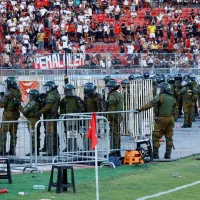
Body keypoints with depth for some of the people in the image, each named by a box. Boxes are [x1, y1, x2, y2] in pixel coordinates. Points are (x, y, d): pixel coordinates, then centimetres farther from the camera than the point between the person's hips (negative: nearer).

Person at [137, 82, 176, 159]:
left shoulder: (160, 97, -10)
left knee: (156, 136, 0)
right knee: (169, 136, 12)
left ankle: (155, 154, -2)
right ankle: (168, 154, 12)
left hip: (162, 119, -7)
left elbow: (150, 104, -19)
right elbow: (173, 110, 16)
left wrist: (140, 109, -22)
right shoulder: (172, 98, 12)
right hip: (170, 119, 7)